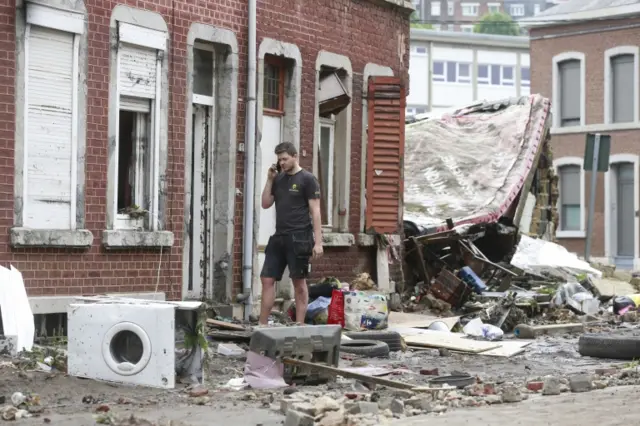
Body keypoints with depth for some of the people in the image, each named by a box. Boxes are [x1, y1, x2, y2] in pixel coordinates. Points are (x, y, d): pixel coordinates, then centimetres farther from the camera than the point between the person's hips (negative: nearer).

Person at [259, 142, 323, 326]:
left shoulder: (307, 179, -4)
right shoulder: (278, 179, 13)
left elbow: (315, 211, -8)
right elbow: (265, 204, 13)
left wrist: (318, 242, -13)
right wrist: (269, 180, 3)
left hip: (299, 239, -6)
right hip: (278, 237, 6)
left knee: (299, 282, 1)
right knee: (267, 279, 3)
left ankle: (299, 325, 7)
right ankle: (262, 324, 8)